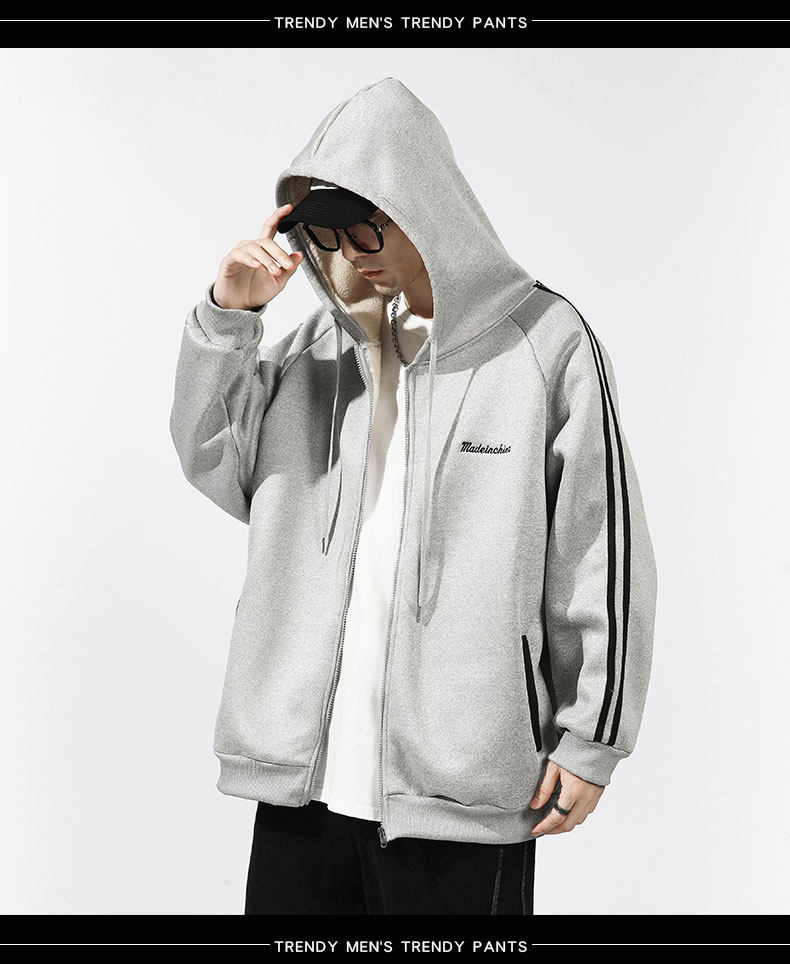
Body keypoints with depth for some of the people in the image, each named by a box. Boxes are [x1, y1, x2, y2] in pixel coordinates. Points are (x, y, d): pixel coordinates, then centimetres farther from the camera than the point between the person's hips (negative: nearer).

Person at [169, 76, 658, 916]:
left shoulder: (544, 342, -6)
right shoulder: (311, 346, 7)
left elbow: (605, 558, -4)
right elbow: (215, 467, 12)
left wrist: (591, 740, -2)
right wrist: (226, 318, -1)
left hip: (466, 788, -4)